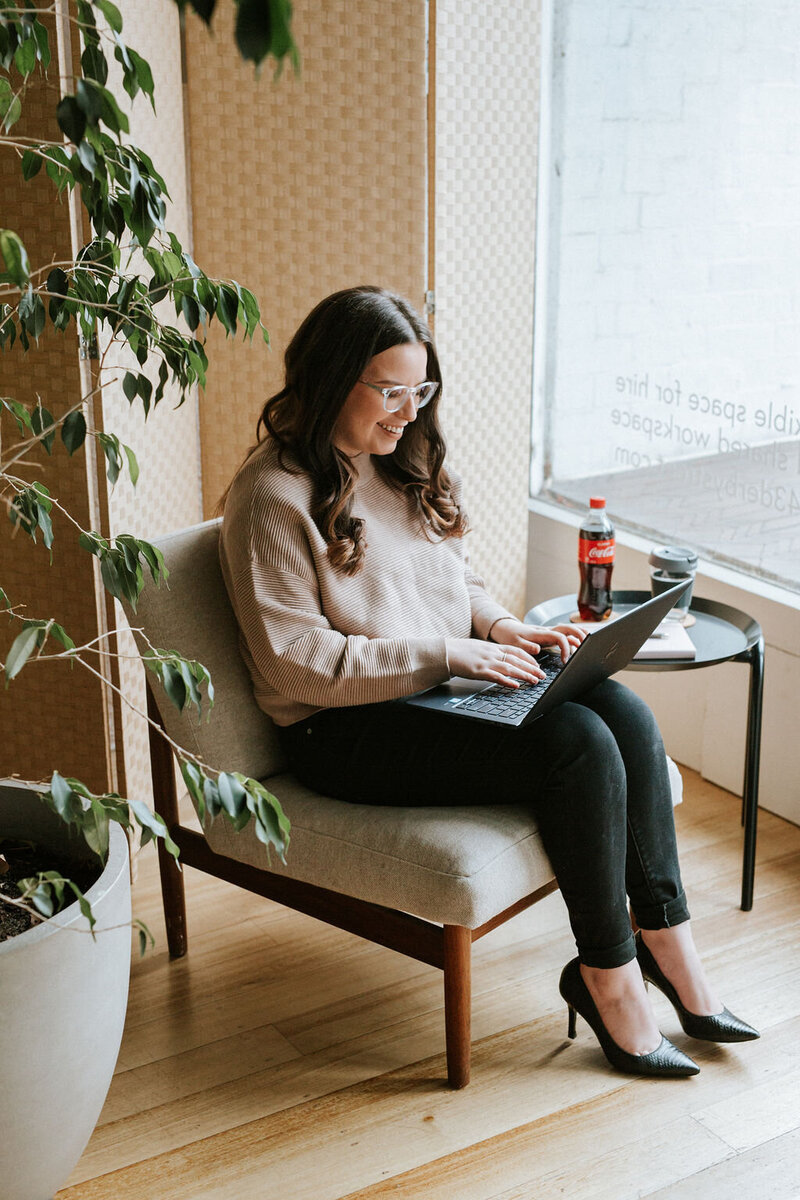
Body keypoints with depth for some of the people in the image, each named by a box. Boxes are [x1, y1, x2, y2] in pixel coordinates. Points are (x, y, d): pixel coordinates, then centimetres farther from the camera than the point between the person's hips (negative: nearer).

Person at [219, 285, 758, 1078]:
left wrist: (501, 628, -1)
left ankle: (665, 939, -10)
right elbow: (298, 663, -18)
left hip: (444, 684, 8)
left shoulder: (403, 464, 13)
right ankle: (606, 974, -11)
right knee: (579, 746, -26)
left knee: (625, 713, -18)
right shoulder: (273, 497, -12)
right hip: (348, 730, -8)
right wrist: (448, 655, -21)